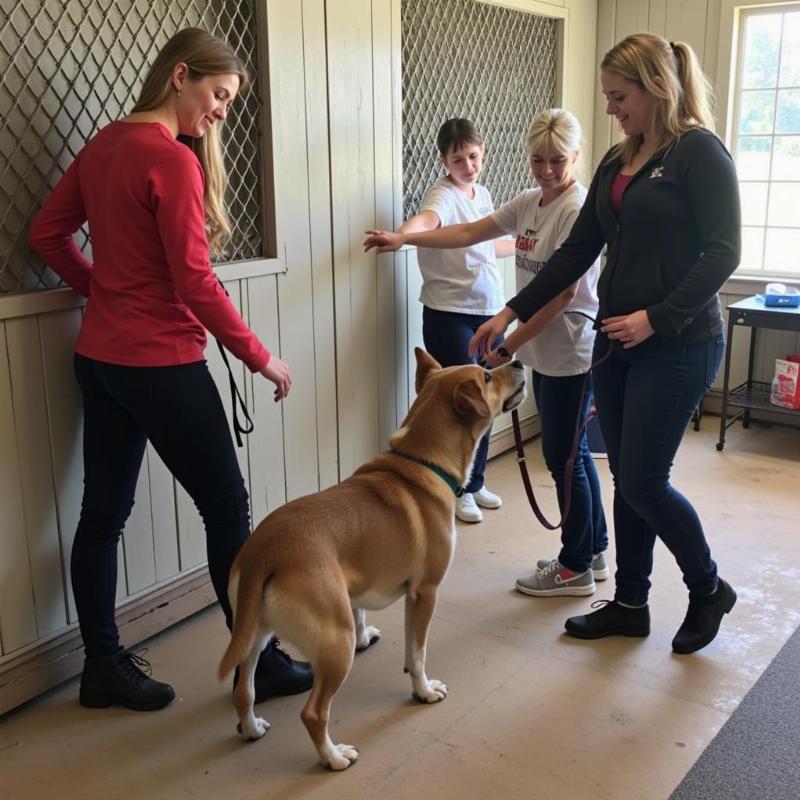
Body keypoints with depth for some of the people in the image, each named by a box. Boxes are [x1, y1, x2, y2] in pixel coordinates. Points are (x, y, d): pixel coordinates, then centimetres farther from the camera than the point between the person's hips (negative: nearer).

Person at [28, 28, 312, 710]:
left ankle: (104, 666, 25)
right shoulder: (173, 161, -16)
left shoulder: (104, 145, 8)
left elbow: (47, 234, 14)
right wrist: (260, 358, -10)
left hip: (100, 358, 9)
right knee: (228, 508, 3)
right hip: (160, 364, -9)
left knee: (103, 512, 13)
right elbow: (194, 283, -19)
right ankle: (260, 662, 15)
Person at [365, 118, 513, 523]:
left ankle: (475, 483, 29)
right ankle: (456, 490, 15)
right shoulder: (443, 194, -13)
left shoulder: (483, 194, 12)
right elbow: (426, 219, -38)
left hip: (489, 311, 7)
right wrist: (400, 234, -59)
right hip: (449, 315, -7)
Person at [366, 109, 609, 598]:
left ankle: (577, 568, 16)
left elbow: (564, 292, -21)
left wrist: (510, 342, -18)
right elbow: (469, 233, 14)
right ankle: (594, 551, 31)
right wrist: (403, 239, 8)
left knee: (564, 457, 1)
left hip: (571, 354, -9)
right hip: (544, 351, 9)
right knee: (571, 453, 17)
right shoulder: (529, 203, 9)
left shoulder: (578, 209, -17)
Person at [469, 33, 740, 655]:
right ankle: (630, 604, 25)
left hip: (677, 345, -7)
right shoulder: (618, 162, 13)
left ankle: (709, 588, 21)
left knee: (642, 481, -4)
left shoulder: (699, 152, -8)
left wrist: (656, 318, -22)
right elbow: (578, 251, 13)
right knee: (627, 478, 11)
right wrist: (512, 312, 7)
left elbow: (723, 252, -14)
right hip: (617, 341, 7)